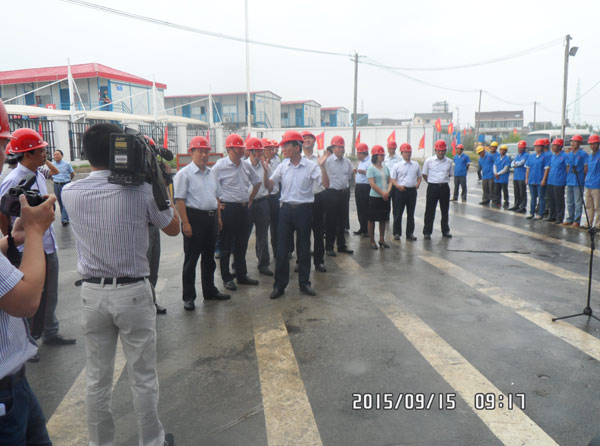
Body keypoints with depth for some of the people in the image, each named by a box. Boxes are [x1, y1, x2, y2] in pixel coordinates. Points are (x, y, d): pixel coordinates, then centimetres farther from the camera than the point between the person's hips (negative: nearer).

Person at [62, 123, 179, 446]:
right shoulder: (142, 189, -14)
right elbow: (173, 228, 0)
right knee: (143, 377, 11)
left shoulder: (69, 192, -4)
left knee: (96, 378, 15)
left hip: (92, 293, 3)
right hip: (133, 293, -3)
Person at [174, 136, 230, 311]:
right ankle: (188, 297, 10)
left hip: (211, 218, 7)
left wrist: (218, 217, 17)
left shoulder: (211, 174, 15)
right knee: (191, 259, 0)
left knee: (209, 257, 16)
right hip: (194, 217, -7)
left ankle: (209, 291, 30)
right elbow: (179, 200, -13)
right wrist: (185, 223, -19)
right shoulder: (184, 174, -8)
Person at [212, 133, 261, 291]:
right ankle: (226, 278, 15)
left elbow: (257, 182, 23)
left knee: (242, 245, 14)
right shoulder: (220, 166, -10)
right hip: (228, 209, -6)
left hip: (243, 209, 6)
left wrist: (250, 199, 17)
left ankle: (242, 275, 26)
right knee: (226, 246, 4)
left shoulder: (246, 166, 8)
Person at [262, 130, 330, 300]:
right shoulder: (283, 166, 3)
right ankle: (279, 285, 15)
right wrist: (265, 171, -10)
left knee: (304, 248, 9)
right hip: (286, 208, 3)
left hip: (304, 209, -2)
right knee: (282, 248, 4)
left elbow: (326, 184, -13)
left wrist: (322, 166, -25)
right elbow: (269, 186, 5)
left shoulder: (311, 166, -6)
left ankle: (304, 283, 23)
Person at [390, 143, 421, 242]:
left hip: (412, 190, 3)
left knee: (411, 213, 8)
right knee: (399, 212, 2)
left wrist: (418, 184, 1)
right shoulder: (397, 165, 0)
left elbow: (419, 176, 20)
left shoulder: (416, 164, 10)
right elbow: (392, 178, -1)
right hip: (401, 190, -3)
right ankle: (397, 233, 12)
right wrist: (398, 186, -18)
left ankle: (410, 233, 16)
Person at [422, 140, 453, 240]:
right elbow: (424, 174, 7)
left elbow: (450, 174, 18)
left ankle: (445, 231, 23)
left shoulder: (449, 161, 5)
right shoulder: (429, 161, -3)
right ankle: (427, 232, 5)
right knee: (430, 211, -2)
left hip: (444, 187, 3)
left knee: (445, 210, 11)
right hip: (432, 187, -3)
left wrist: (443, 181, 11)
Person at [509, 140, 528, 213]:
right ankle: (516, 205, 21)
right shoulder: (517, 156, 20)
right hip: (515, 176, 8)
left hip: (522, 177, -8)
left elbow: (520, 163, -15)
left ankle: (523, 207, -3)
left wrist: (515, 163, 3)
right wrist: (515, 164, -9)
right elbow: (512, 164, 11)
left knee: (522, 193, -5)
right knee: (516, 193, 13)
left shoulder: (526, 155, -5)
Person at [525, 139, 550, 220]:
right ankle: (531, 213, 21)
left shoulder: (544, 157, -6)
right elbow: (528, 168, 12)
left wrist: (544, 179, -15)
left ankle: (540, 214, 6)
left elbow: (546, 169, -9)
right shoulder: (531, 156, 10)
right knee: (533, 197, 14)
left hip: (540, 182, -5)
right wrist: (526, 178, 7)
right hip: (531, 180, 5)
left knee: (541, 197, 1)